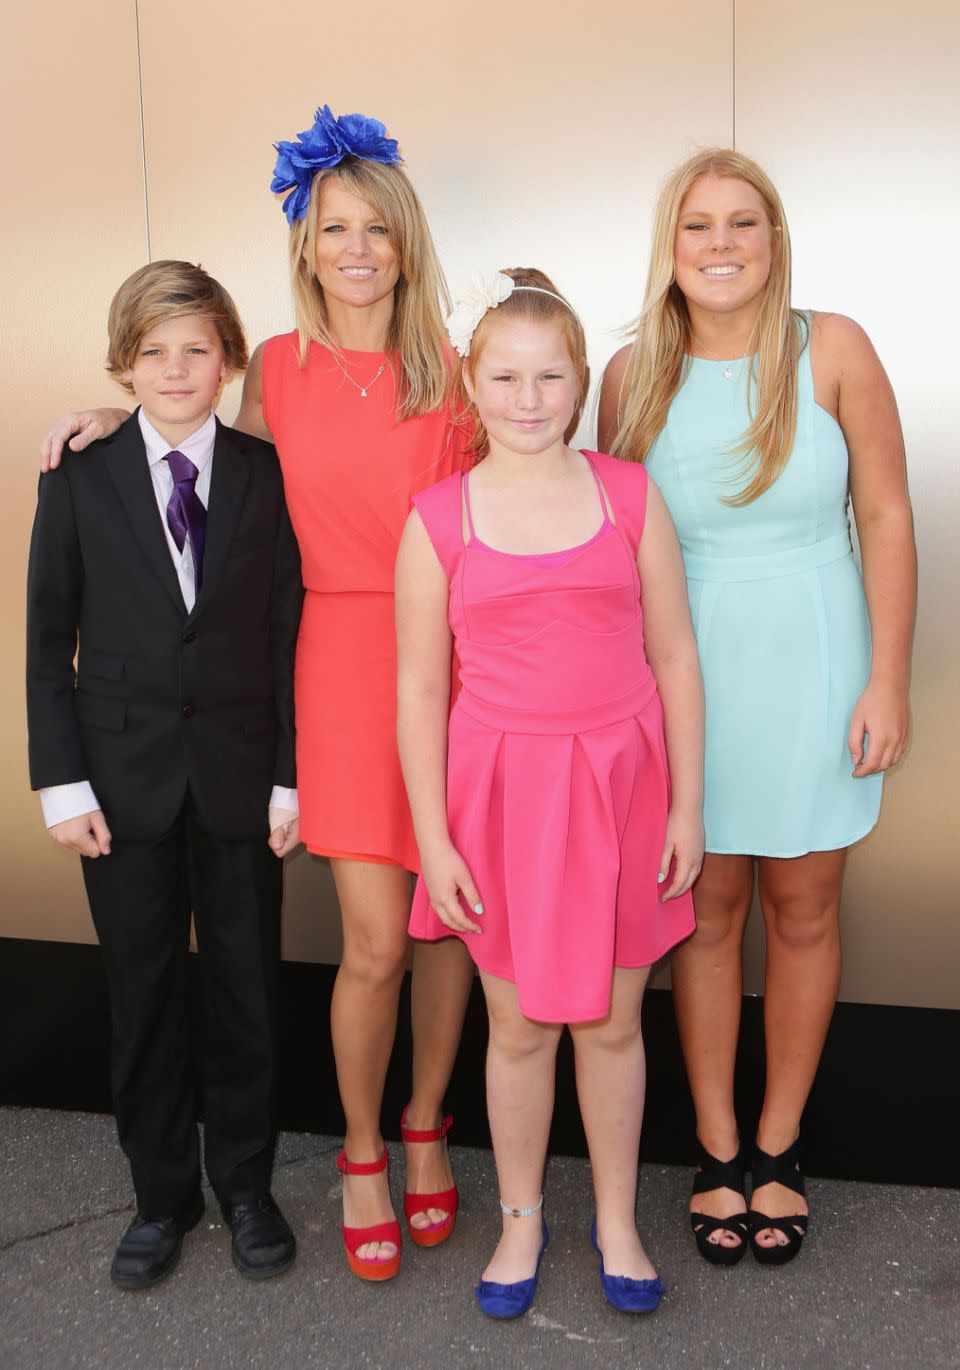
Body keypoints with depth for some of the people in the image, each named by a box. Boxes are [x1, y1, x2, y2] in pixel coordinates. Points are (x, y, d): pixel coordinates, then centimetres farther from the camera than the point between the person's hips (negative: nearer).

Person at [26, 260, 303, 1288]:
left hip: (239, 770, 0)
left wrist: (290, 778, -5)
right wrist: (62, 781, -5)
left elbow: (289, 638, 0)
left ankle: (244, 1186, 29)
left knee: (244, 986, 10)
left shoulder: (268, 477, 0)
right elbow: (48, 642, 2)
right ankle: (162, 1194, 28)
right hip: (122, 771, 1)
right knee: (142, 991, 10)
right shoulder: (80, 478, 2)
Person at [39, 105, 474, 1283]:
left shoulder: (452, 373, 3)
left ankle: (424, 1130, 33)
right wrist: (123, 417, 10)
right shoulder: (277, 369, 5)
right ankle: (362, 1153, 22)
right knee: (376, 941, -4)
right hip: (341, 656, -1)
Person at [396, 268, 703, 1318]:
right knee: (520, 1026, 12)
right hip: (503, 788, 0)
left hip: (622, 782, 1)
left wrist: (686, 806, 1)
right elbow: (420, 690, -1)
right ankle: (521, 1221, 35)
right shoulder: (438, 518, -3)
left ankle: (617, 1221, 34)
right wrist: (433, 839, -3)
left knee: (612, 1022, 13)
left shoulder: (629, 493, 0)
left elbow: (674, 658, 2)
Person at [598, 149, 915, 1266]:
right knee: (706, 911, 8)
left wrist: (887, 680, -8)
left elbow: (886, 516, -4)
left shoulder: (832, 351, -5)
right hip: (687, 668, 1)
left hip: (813, 662, -1)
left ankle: (778, 1147, 28)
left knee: (802, 912, 9)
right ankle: (716, 1151, 25)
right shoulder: (634, 375, 0)